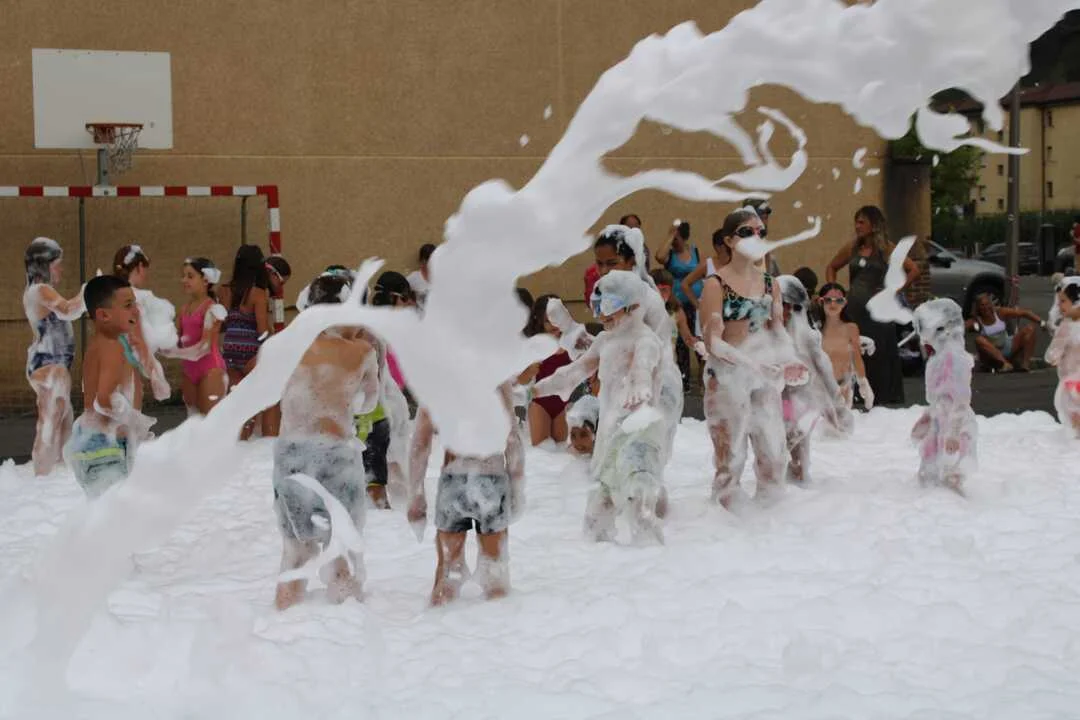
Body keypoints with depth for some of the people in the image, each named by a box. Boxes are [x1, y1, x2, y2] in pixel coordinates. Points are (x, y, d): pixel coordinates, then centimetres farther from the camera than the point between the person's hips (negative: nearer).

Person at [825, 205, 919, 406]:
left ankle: (884, 398, 4)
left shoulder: (886, 249, -1)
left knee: (880, 356, -3)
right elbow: (832, 268, 24)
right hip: (854, 309, 4)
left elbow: (913, 270, -6)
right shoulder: (852, 248, 10)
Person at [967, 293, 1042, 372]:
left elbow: (1024, 313, -6)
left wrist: (1041, 322, -12)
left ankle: (1026, 363, -22)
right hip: (991, 355, -3)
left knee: (1029, 329, -12)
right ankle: (1004, 364, -42)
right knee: (979, 340, -34)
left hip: (1008, 350, 3)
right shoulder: (976, 321, -14)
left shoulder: (1000, 313, -7)